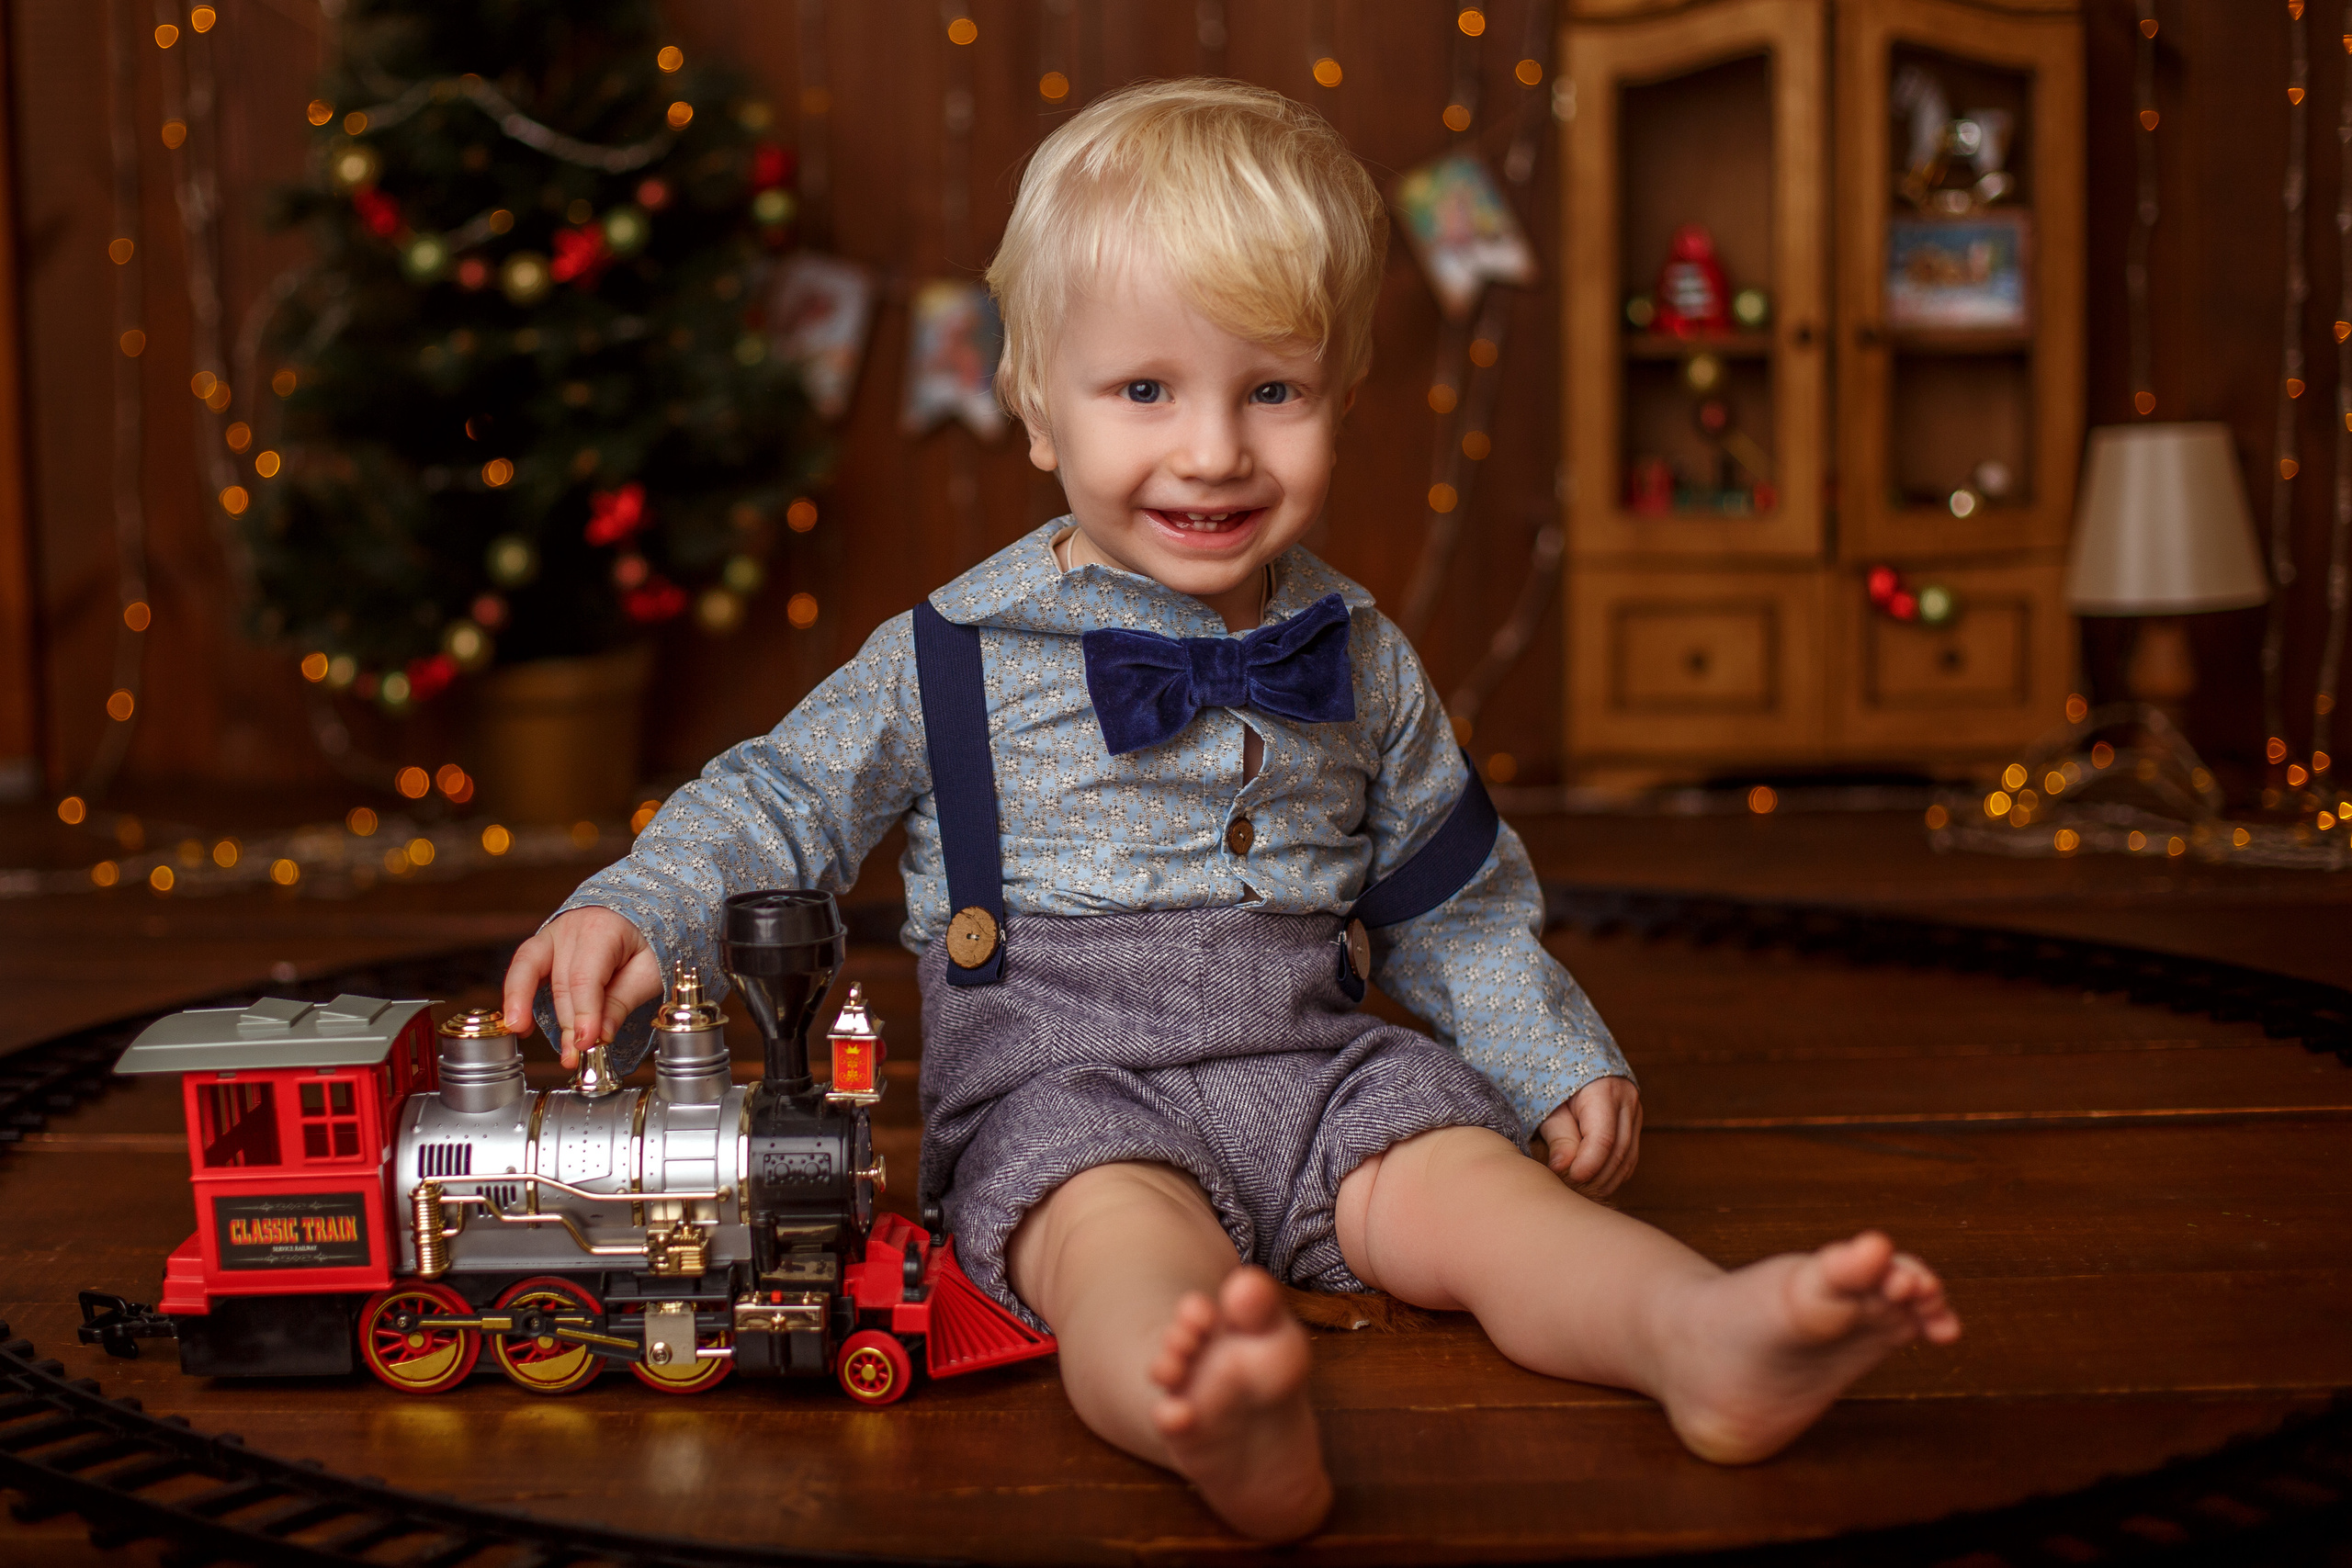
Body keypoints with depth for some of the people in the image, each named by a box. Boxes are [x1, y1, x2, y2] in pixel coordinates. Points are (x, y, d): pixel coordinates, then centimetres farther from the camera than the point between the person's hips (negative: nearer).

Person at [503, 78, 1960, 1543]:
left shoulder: (1362, 660, 12)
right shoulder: (961, 653, 0)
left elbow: (1452, 901, 23)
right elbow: (781, 806, 6)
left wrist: (1562, 1062, 15)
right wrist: (640, 915, -11)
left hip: (1319, 1067, 5)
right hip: (1059, 1080, -4)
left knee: (1474, 1184, -23)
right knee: (1123, 1226, -35)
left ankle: (1707, 1331, -46)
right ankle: (1205, 1410, -66)